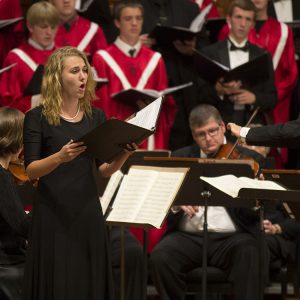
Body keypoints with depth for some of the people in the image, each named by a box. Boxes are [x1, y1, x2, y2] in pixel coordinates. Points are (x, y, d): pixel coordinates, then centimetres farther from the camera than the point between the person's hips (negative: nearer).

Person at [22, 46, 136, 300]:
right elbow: (31, 170, -11)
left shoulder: (96, 117, 10)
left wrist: (124, 154, -10)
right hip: (53, 214, -4)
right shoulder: (38, 117, -4)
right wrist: (60, 157, -28)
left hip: (88, 211, 5)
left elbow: (104, 169, 10)